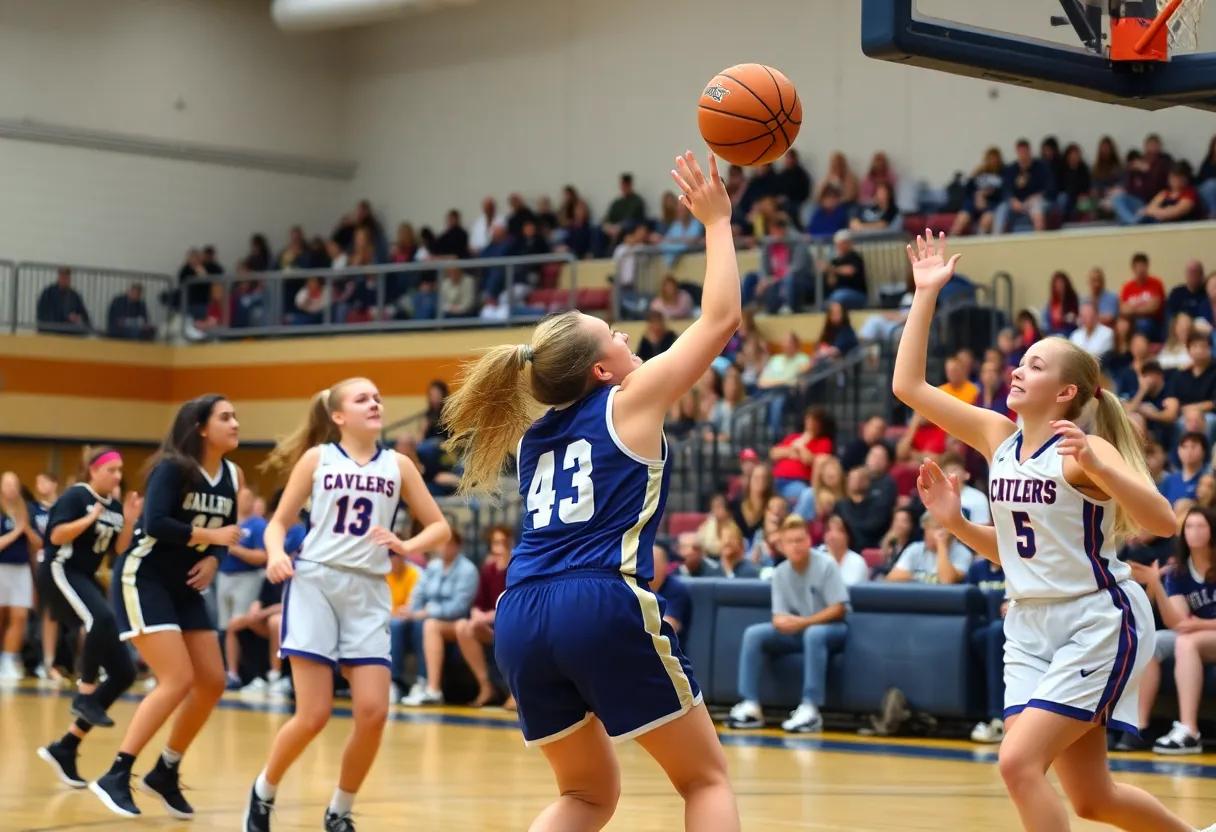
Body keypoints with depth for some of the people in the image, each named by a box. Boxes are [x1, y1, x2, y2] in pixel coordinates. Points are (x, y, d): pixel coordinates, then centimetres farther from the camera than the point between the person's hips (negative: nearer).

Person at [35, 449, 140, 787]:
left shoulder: (114, 506, 13)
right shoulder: (76, 497, -7)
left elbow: (119, 550, 8)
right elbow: (56, 535, -17)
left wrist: (130, 521, -5)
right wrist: (91, 518, -23)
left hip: (85, 579, 8)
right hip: (59, 571, -8)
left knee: (124, 673, 0)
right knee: (101, 618, -41)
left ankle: (65, 747, 3)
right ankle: (85, 695, -27)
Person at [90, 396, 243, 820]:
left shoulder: (231, 476, 4)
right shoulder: (173, 468, -17)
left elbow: (224, 534, 13)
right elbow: (155, 523, -29)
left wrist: (213, 560, -7)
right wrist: (210, 536, -24)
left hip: (184, 587, 8)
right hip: (142, 579, -8)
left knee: (213, 682, 4)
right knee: (179, 680, -18)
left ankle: (165, 772, 18)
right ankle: (115, 776, -14)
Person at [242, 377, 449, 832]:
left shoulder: (398, 465, 9)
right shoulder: (317, 458, 4)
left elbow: (439, 527, 11)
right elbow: (278, 522, 6)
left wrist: (404, 547, -9)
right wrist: (276, 555, -15)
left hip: (368, 593, 3)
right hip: (314, 583, -3)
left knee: (373, 712, -8)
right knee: (314, 714, -9)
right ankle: (262, 794, 17)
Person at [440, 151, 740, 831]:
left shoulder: (535, 431, 21)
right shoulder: (632, 402, 5)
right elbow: (721, 318, 10)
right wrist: (717, 222, 18)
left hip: (522, 617, 7)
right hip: (604, 606, -7)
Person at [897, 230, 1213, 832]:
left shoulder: (1087, 450, -14)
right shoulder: (997, 436, 3)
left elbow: (1162, 522, -25)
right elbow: (908, 385, 4)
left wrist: (1097, 466, -37)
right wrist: (926, 294, 0)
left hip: (1097, 623, -6)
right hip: (1029, 628, 7)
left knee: (1020, 763, -18)